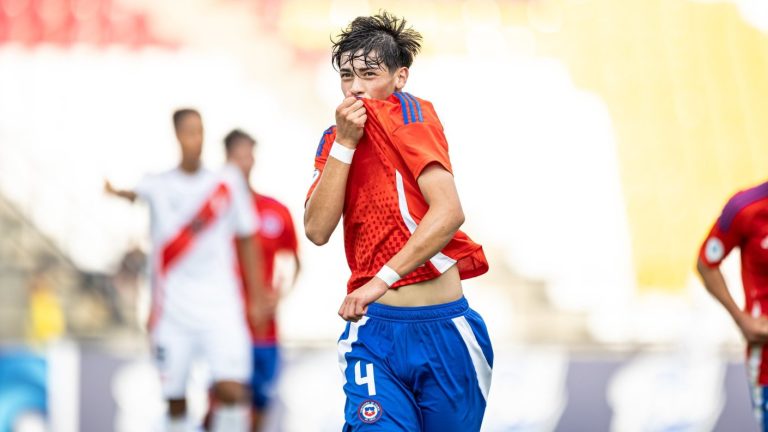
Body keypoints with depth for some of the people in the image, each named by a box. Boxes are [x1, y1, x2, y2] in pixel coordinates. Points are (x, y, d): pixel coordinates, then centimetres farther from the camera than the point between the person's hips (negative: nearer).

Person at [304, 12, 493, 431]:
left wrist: (382, 280, -23)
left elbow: (449, 212, -18)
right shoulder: (336, 139, 10)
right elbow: (317, 230, -3)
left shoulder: (409, 115, -5)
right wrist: (344, 143, -9)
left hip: (441, 328, -2)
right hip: (373, 328, 3)